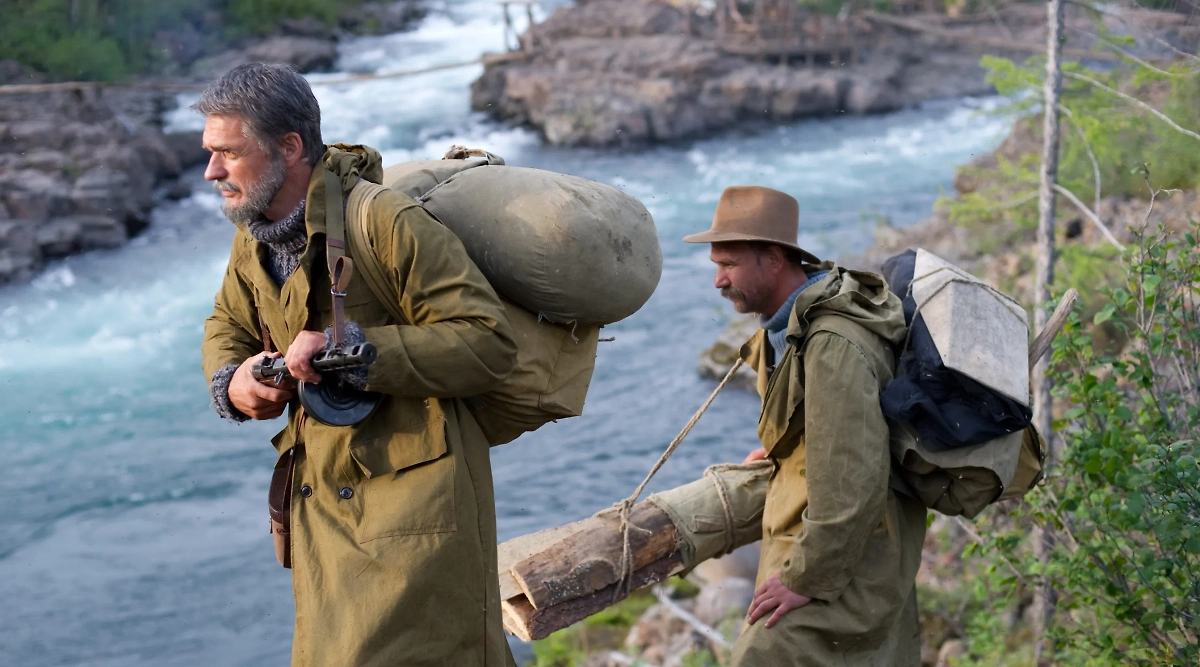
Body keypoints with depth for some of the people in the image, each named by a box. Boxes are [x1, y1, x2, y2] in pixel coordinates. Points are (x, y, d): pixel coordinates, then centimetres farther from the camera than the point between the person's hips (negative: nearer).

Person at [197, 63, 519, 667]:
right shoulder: (253, 241, 6)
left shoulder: (389, 224, -20)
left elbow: (489, 344, -22)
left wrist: (351, 349, -26)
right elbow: (228, 324, 26)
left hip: (412, 495, -8)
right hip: (320, 498, 8)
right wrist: (231, 381, 2)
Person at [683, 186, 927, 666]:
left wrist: (807, 579, -23)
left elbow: (852, 480, -31)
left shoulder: (834, 345, -27)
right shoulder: (792, 323, 4)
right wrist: (779, 450, 23)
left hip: (842, 568, -10)